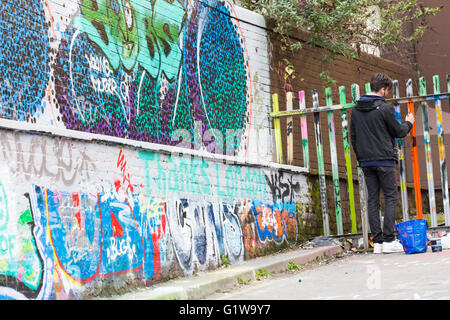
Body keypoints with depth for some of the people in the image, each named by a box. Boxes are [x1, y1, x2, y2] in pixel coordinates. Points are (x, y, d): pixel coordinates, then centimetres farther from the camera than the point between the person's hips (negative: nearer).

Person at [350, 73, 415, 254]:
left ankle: (377, 241, 5)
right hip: (384, 160, -6)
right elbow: (398, 132, -1)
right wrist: (408, 123, 19)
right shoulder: (383, 108, -10)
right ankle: (388, 240, -7)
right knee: (391, 198, -1)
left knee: (372, 199, 7)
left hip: (366, 162, 6)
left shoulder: (356, 109, 10)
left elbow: (353, 136, 14)